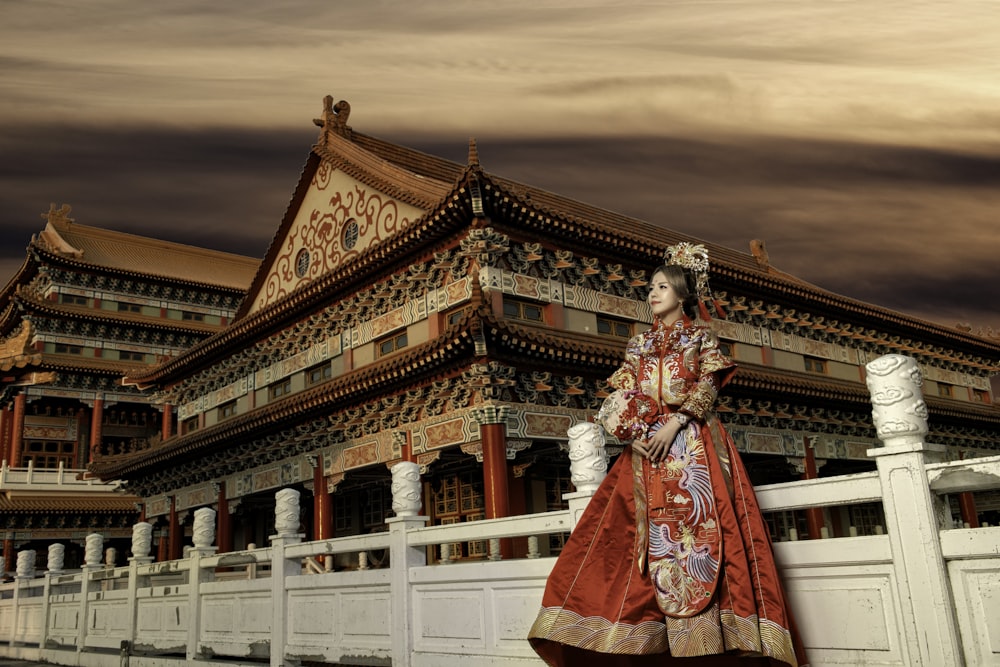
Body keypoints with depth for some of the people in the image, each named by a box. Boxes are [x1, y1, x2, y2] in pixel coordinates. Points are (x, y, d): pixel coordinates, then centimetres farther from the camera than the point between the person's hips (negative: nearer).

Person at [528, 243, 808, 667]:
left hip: (693, 445, -3)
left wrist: (673, 424, -16)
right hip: (646, 448, 4)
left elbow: (706, 389, -2)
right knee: (648, 534, -6)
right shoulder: (639, 345, 20)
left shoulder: (701, 338, 11)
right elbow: (621, 397, 11)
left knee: (695, 522, -16)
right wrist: (633, 433, -7)